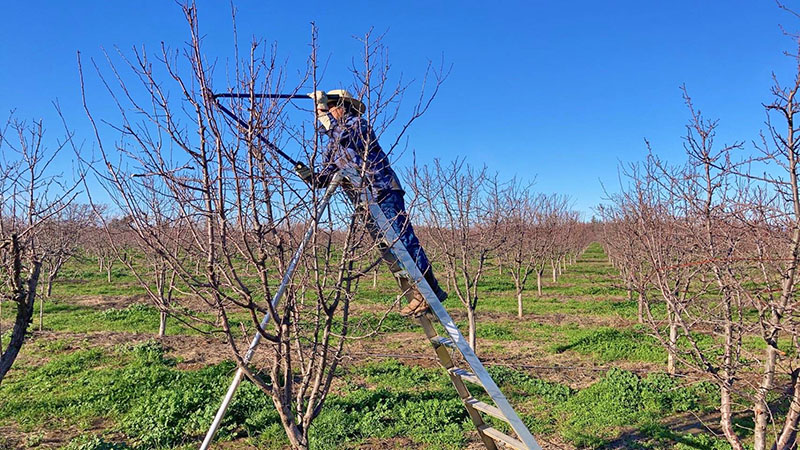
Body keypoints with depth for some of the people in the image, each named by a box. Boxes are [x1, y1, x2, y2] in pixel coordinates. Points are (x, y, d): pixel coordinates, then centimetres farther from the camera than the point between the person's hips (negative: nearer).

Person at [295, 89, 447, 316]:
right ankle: (416, 296, 7)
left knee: (403, 242, -14)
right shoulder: (332, 145, 22)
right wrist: (309, 175, -3)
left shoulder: (357, 123, 2)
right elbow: (325, 178, 16)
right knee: (388, 252, 4)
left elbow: (345, 137, -21)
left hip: (384, 193, -8)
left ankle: (430, 290, -11)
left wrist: (324, 111, -19)